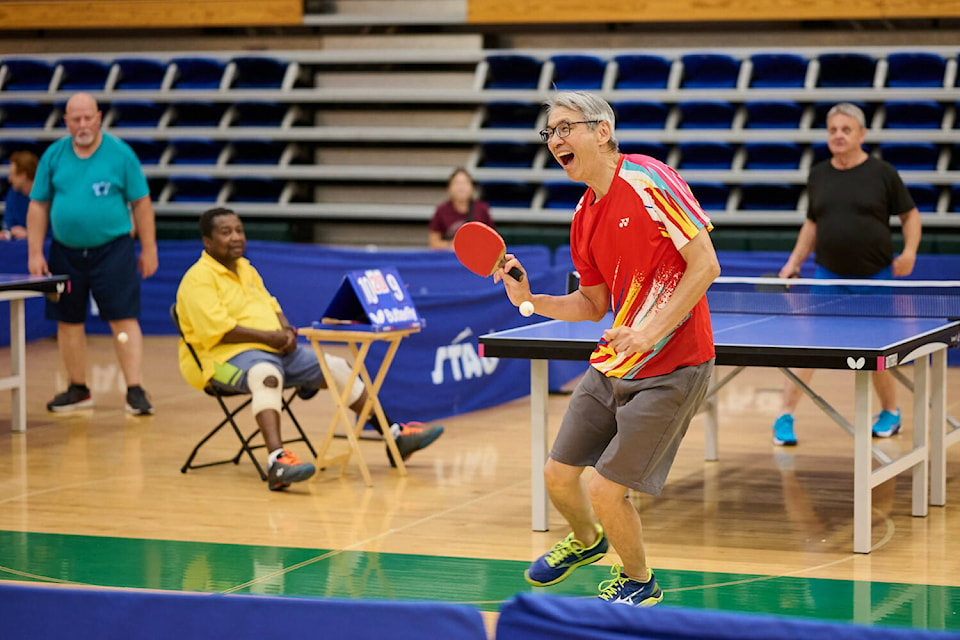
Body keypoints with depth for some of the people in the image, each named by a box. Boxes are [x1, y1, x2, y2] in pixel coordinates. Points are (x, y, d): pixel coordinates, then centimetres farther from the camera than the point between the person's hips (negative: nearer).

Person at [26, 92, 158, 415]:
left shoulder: (120, 153, -3)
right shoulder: (54, 155, 4)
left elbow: (141, 203, 1)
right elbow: (38, 206, 7)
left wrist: (148, 249, -1)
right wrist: (35, 253, 2)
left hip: (112, 249, -3)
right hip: (66, 252, 3)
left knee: (124, 319, -7)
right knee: (68, 321, 9)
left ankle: (134, 391, -4)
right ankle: (78, 389, 24)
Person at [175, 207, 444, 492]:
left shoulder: (246, 269, 20)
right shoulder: (199, 279, -9)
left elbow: (271, 306, 22)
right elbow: (215, 329, -20)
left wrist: (286, 331, -1)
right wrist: (268, 337, -18)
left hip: (276, 349, 9)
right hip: (225, 357, -9)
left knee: (336, 367, 5)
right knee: (268, 375, -42)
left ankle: (395, 435, 13)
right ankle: (277, 461, -60)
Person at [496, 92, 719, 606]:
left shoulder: (648, 179, -15)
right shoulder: (584, 217, 9)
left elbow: (705, 264, -18)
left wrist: (653, 329, -25)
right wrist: (530, 300, 1)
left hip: (669, 371, -8)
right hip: (609, 368, 8)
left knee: (605, 492, -8)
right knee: (558, 475, 12)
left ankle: (638, 582, 20)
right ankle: (586, 541, 46)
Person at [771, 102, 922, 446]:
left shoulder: (883, 173, -5)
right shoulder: (818, 175, 5)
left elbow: (910, 214, 3)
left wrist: (909, 252, -12)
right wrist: (795, 260, 7)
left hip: (875, 277, -2)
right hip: (828, 276, 2)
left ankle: (890, 413, 31)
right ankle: (785, 418, -4)